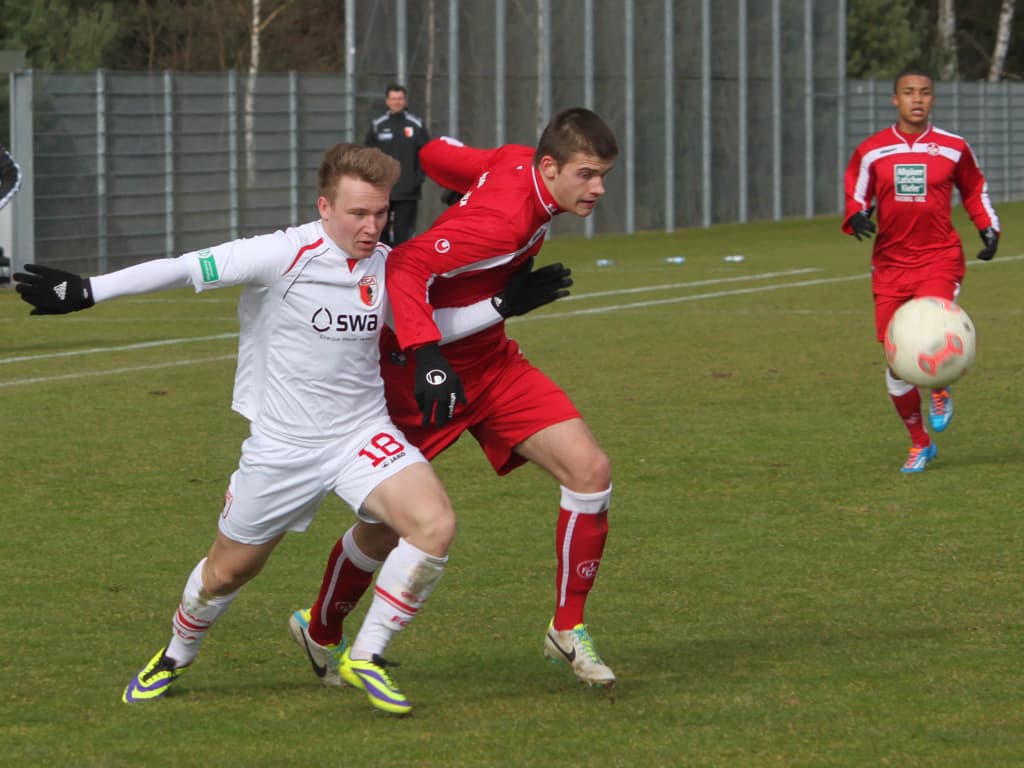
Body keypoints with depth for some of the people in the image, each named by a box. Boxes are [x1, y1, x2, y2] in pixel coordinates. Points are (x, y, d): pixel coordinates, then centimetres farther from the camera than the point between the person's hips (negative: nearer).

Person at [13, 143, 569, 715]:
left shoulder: (389, 269, -1)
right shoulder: (286, 255, -18)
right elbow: (187, 270, -18)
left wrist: (504, 304, 7)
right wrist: (86, 292, -22)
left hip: (363, 434, 3)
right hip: (282, 447, -3)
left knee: (435, 523, -23)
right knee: (229, 570, 12)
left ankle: (367, 658, -6)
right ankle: (176, 657, 46)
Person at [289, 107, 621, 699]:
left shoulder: (519, 163, -5)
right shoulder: (503, 220, -30)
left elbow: (438, 156, 9)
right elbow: (405, 267, -34)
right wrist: (427, 359, -42)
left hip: (491, 361, 8)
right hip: (422, 365, -8)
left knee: (590, 470, -9)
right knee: (390, 522, 5)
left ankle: (569, 629, 4)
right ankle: (321, 632, 34)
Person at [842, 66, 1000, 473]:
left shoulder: (954, 148, 4)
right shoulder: (871, 152, 3)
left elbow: (975, 189, 19)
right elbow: (855, 195, 12)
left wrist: (989, 228, 7)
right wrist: (856, 217, -10)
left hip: (940, 259, -2)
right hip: (891, 262, 2)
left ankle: (940, 391, 9)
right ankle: (919, 443, 19)